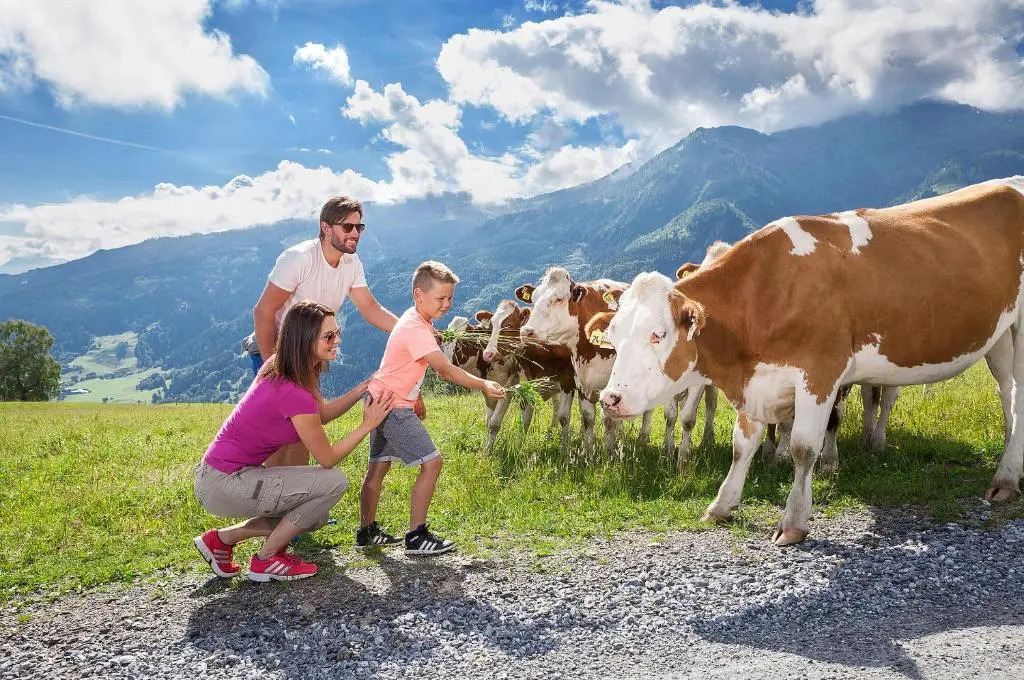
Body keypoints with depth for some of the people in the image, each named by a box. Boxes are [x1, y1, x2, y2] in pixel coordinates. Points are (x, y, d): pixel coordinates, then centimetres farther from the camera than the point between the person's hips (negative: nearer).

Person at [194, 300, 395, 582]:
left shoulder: (280, 369, 2)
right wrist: (367, 425, -8)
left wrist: (363, 388, 0)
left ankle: (221, 539, 19)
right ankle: (266, 562, 1)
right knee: (334, 482, -12)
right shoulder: (295, 394, -25)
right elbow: (328, 458, -14)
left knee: (313, 515, 17)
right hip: (224, 484, -10)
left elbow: (322, 412, 12)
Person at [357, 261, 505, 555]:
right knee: (431, 462, -11)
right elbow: (446, 370, -26)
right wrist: (483, 385, -24)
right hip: (393, 406, -11)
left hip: (380, 402, 11)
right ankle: (416, 536, -7)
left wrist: (416, 398, 24)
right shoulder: (416, 330, -21)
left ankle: (366, 531, 29)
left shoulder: (415, 320, 11)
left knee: (379, 466, 18)